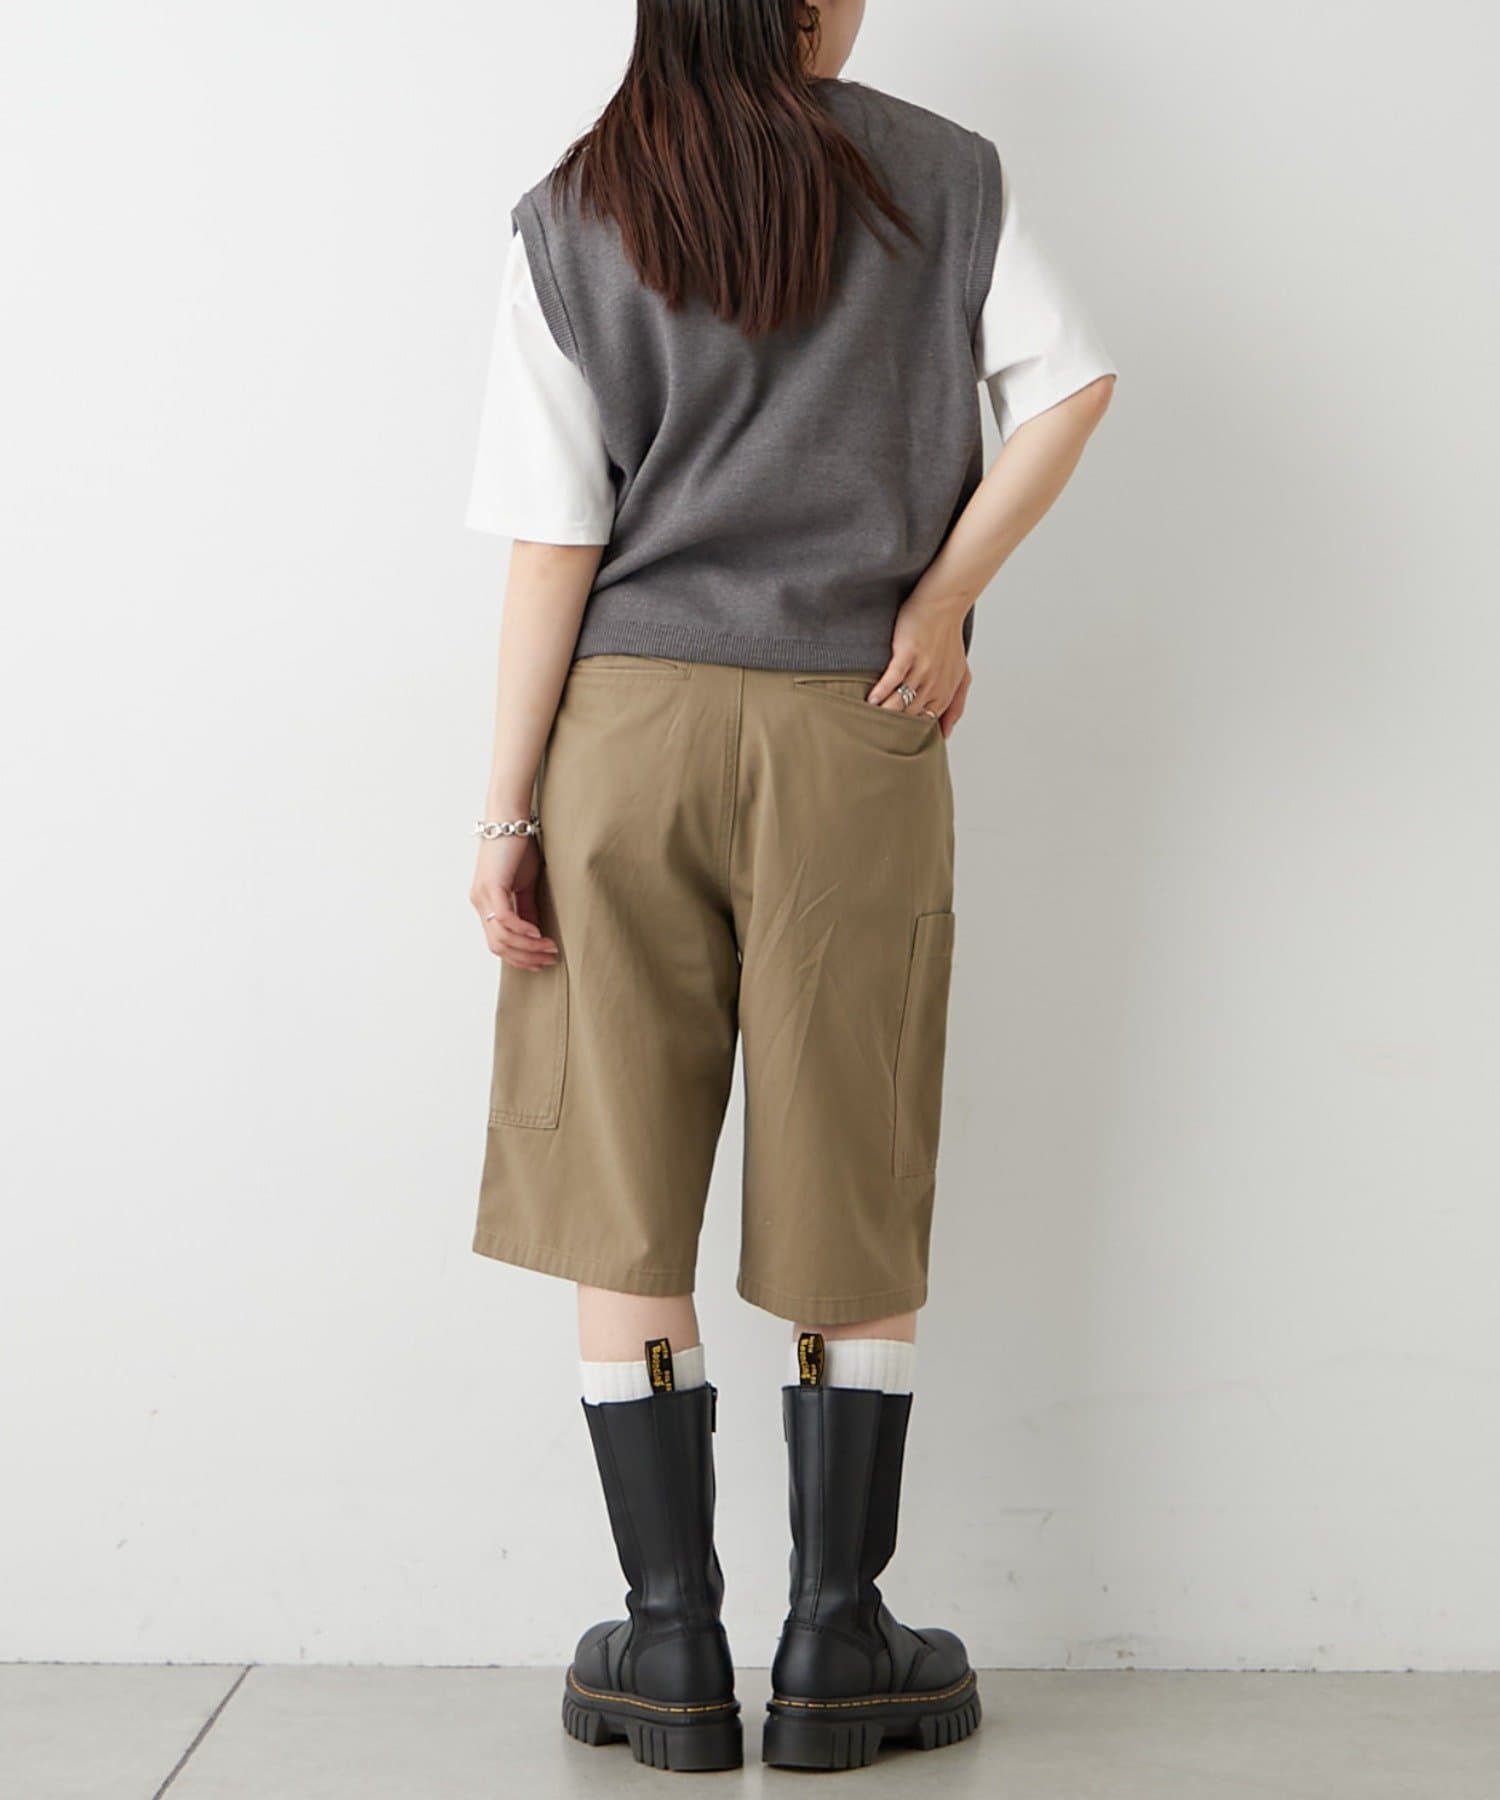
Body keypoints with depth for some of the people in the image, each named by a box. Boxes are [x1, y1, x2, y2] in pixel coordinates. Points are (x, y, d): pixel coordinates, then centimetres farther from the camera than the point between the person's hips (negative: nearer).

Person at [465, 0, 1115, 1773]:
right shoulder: (939, 174, 4)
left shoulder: (568, 218, 3)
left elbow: (557, 541, -3)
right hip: (854, 739, 0)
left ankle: (672, 1643, 12)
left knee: (620, 1195, 8)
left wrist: (508, 807, 0)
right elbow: (1069, 383, -8)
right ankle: (834, 1647, 14)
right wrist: (938, 605, -3)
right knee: (853, 1199, 9)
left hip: (628, 729, 0)